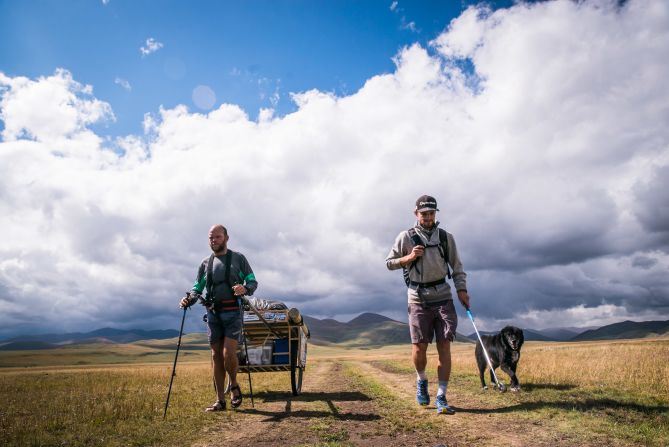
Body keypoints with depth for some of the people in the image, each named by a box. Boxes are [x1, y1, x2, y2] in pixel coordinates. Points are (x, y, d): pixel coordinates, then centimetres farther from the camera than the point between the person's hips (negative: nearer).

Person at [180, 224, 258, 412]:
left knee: (228, 354, -14)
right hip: (213, 313, 4)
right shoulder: (205, 263, 14)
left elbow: (253, 282, 3)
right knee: (216, 356, 6)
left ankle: (234, 386, 14)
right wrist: (189, 299, -8)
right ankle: (220, 400, 14)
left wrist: (245, 288, -19)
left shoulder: (238, 258, 4)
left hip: (233, 313, -4)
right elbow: (198, 288, 14)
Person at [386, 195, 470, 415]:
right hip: (418, 298, -2)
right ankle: (421, 380, 31)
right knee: (419, 347, -1)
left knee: (444, 347, -3)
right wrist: (409, 257, -12)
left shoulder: (446, 237, 7)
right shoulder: (406, 237, 0)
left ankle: (441, 398, 5)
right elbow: (389, 263, 5)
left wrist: (461, 289, -1)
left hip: (443, 297, 2)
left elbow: (456, 265, 11)